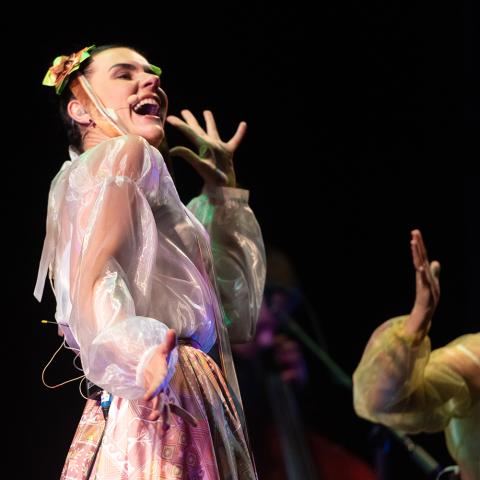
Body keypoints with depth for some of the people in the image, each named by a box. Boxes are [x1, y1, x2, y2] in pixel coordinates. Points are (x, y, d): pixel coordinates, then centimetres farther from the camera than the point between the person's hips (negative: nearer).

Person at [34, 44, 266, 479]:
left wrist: (223, 190, 29)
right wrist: (138, 352, -37)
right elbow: (91, 284, -17)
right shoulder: (124, 153, -1)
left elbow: (235, 313, 24)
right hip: (157, 412, -10)